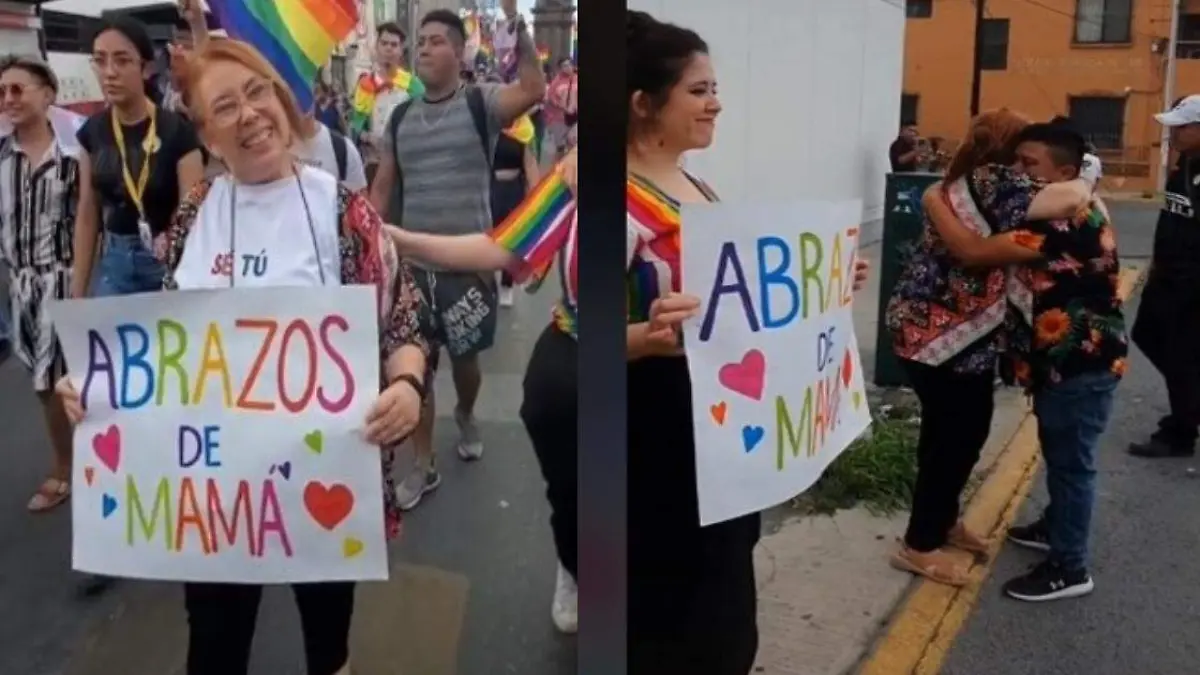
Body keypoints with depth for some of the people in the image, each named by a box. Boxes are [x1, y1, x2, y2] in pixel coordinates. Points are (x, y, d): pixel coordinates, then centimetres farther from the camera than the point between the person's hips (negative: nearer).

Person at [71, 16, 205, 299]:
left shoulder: (177, 131, -12)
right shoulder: (93, 131, 3)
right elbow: (87, 216, 8)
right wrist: (77, 292, 7)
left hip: (168, 263, -4)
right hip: (114, 261, 4)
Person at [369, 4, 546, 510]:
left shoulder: (482, 103, -6)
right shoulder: (400, 118, 8)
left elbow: (534, 90, -26)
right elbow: (382, 189, 11)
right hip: (413, 261, 3)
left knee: (464, 357, 14)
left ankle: (466, 416, 47)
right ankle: (423, 466, 20)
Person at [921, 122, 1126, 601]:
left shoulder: (1064, 222, -28)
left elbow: (973, 251, -33)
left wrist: (935, 202, -19)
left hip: (1081, 363, -10)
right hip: (1066, 357, 10)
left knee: (1071, 461, 1)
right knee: (1058, 454, 24)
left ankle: (1069, 568, 13)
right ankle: (1056, 527, 42)